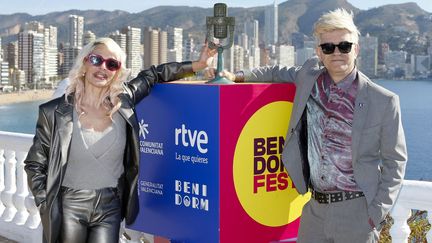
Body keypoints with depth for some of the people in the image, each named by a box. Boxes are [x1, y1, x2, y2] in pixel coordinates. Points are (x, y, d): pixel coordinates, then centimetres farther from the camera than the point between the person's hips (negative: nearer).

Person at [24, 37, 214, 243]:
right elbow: (35, 164, 2)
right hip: (69, 207, -2)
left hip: (109, 209, 2)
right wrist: (46, 206, -4)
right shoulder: (55, 112, -6)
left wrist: (197, 64, 16)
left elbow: (152, 75, 16)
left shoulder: (123, 103, 0)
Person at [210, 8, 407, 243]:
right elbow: (277, 73, 23)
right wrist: (236, 76, 13)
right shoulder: (309, 76, 2)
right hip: (315, 207, 4)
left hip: (356, 210, -4)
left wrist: (377, 214, -7)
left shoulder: (384, 102, -8)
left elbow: (394, 161, -2)